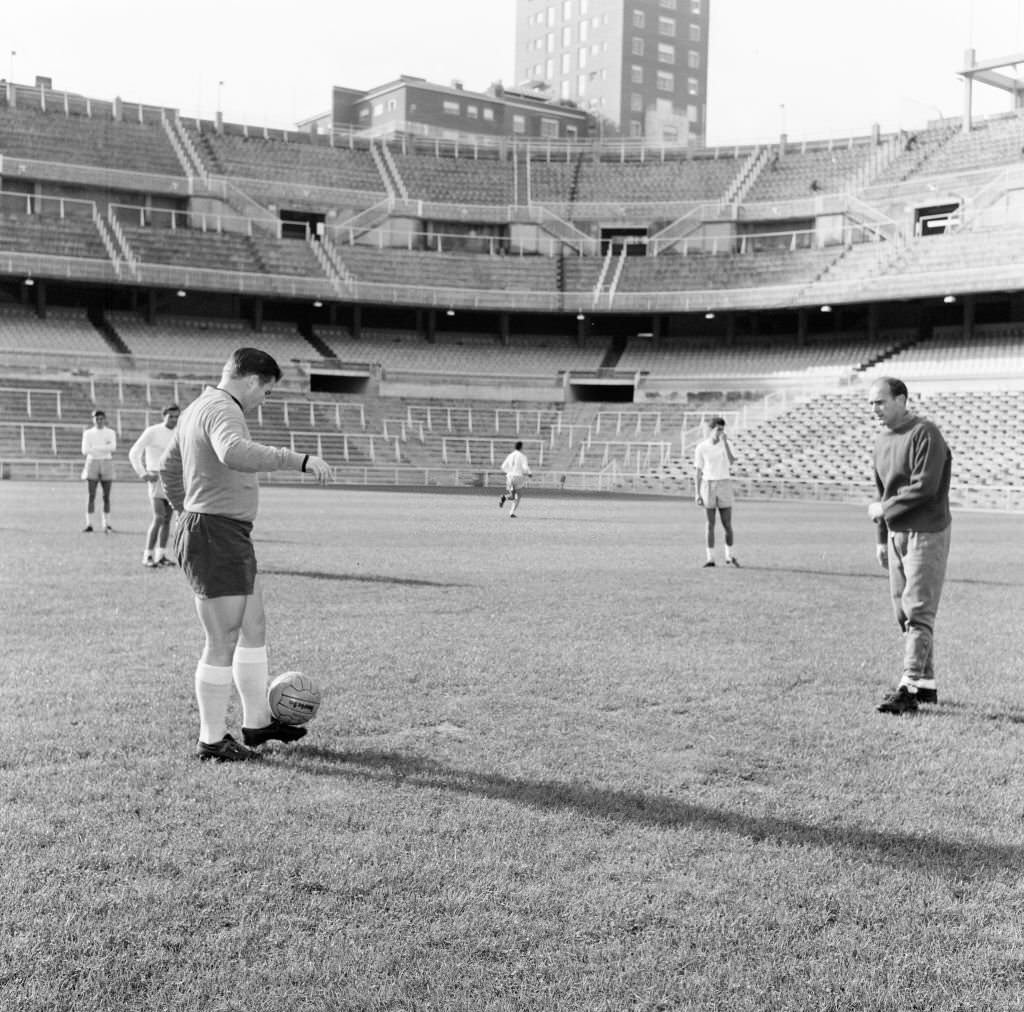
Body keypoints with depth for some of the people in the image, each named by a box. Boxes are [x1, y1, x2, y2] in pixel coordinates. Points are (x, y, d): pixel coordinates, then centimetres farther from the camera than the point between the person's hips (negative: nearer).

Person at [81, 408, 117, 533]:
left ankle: (107, 525, 6)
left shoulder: (111, 433, 5)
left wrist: (94, 448, -14)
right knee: (91, 496, -7)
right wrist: (104, 448, -13)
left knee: (106, 496, 0)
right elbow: (85, 450, -7)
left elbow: (113, 447, -12)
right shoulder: (87, 433, 5)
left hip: (106, 465, 0)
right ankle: (89, 525, -5)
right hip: (92, 464, 0)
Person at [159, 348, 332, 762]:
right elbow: (235, 453, -40)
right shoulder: (223, 410, -16)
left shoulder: (198, 408, 18)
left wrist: (187, 511, 37)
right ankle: (212, 740, 9)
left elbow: (168, 467, 30)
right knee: (224, 643, -2)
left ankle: (257, 721, 27)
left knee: (254, 629, 17)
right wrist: (300, 460, -40)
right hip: (216, 537, -11)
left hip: (230, 539, 11)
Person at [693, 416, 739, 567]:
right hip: (708, 486, -1)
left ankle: (730, 557, 19)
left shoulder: (726, 444, 3)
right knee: (709, 524, -1)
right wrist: (698, 495, -4)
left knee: (727, 524, 2)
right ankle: (710, 559, 6)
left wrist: (725, 442, -20)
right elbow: (698, 473, 1)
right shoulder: (701, 448, -1)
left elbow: (731, 462, -14)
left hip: (724, 485, 1)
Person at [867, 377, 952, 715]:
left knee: (918, 611, -8)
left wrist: (884, 509, -12)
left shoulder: (924, 434, -14)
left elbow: (924, 487, -22)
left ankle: (909, 688, -9)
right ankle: (926, 684, 20)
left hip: (926, 534, -9)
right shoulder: (882, 440, 13)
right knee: (903, 612, 10)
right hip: (897, 534, 9)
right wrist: (882, 538, 17)